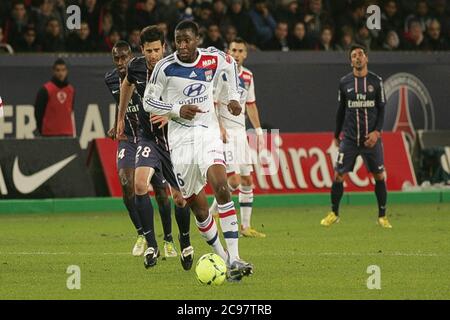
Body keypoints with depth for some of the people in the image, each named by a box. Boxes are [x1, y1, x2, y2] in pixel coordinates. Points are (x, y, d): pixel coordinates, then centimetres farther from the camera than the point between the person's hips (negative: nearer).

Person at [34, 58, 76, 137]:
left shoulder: (71, 90, 11)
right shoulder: (45, 90, -5)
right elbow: (38, 112, -2)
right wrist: (42, 131, -1)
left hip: (67, 133, 5)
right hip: (50, 135, -5)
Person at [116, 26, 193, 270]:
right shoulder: (135, 67, -5)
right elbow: (127, 84, 19)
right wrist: (121, 118, 27)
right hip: (148, 136, 2)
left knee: (179, 196, 2)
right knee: (140, 183, -22)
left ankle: (185, 241, 29)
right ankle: (151, 244, -15)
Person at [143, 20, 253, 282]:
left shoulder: (214, 58, -2)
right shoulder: (165, 68, -10)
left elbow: (231, 65, 22)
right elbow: (148, 102, -1)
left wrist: (234, 96, 12)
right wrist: (178, 109, -16)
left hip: (209, 134, 0)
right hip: (181, 139, 0)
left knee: (221, 187, -22)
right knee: (198, 206, 1)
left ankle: (234, 258, -24)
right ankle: (223, 258, 18)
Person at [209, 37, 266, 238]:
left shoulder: (247, 76, 13)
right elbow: (212, 104, -13)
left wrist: (258, 130, 17)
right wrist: (219, 127, -23)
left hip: (240, 131, 8)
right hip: (225, 131, -8)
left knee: (247, 179, 6)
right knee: (234, 179, -16)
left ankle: (245, 226, 11)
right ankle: (212, 212, 2)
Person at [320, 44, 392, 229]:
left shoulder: (376, 81, 2)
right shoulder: (345, 82, 5)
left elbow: (381, 109, 2)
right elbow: (341, 110, 13)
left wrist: (377, 132, -11)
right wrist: (336, 135, 15)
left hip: (371, 138, -1)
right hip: (349, 138, 1)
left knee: (379, 176, 1)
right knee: (338, 175, -4)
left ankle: (382, 216, 12)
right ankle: (334, 214, 10)